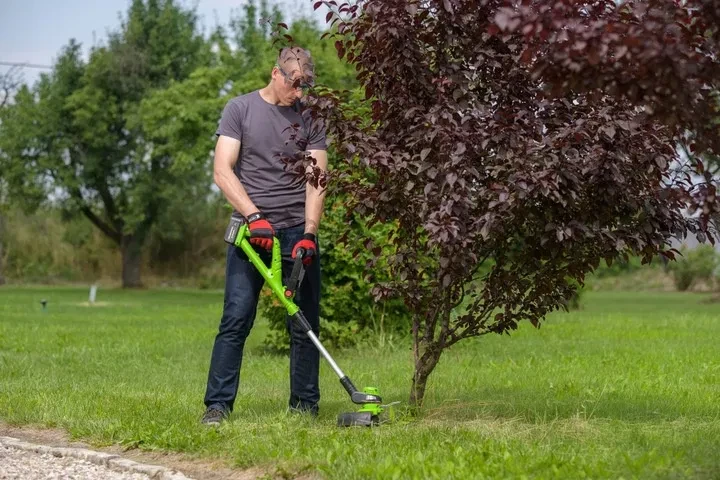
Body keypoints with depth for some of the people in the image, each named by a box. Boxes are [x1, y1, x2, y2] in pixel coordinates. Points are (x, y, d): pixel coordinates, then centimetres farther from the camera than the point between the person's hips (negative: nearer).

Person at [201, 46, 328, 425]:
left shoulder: (310, 119, 9)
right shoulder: (240, 109, 4)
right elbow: (223, 171, -5)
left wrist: (309, 234, -11)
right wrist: (254, 216, -17)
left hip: (298, 232, 2)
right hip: (251, 231, -2)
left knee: (305, 324, 3)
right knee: (236, 320, -7)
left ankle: (304, 405, 11)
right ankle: (217, 405, -4)